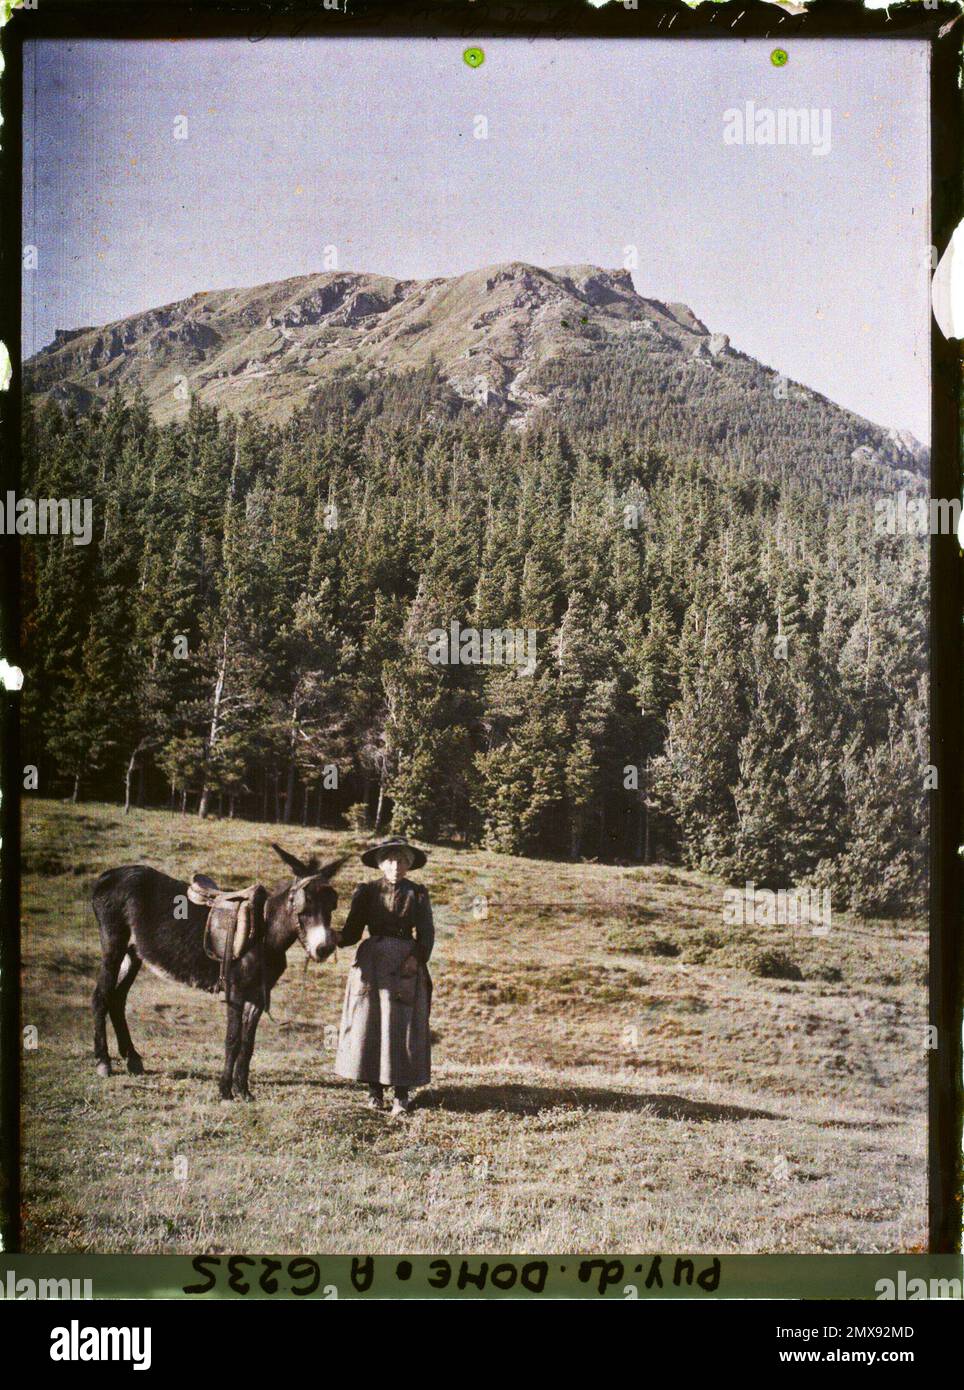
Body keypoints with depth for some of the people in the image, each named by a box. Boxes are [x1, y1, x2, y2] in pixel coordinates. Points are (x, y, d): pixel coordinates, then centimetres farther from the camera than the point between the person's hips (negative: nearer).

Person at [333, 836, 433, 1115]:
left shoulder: (417, 893, 5)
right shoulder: (367, 891, 7)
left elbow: (426, 934, 1)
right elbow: (353, 931, 4)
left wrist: (416, 957, -17)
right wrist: (337, 938, -17)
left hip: (405, 964, -1)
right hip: (371, 962, 1)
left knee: (402, 1026, -3)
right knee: (367, 1025, 1)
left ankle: (402, 1095, 2)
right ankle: (374, 1091, 12)